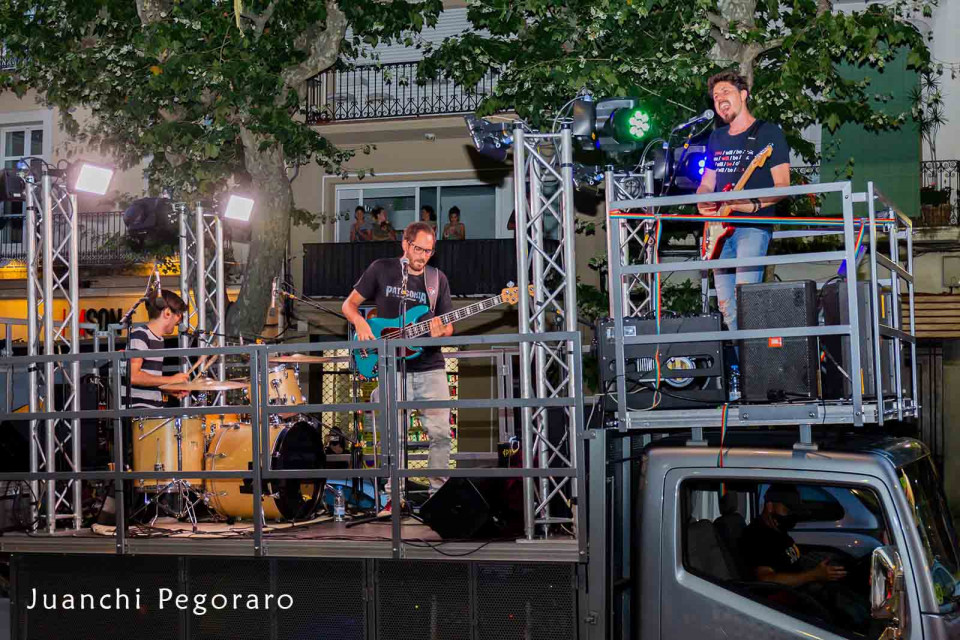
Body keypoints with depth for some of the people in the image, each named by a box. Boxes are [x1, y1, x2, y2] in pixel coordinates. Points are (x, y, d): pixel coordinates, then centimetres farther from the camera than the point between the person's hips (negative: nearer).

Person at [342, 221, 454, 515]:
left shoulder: (438, 279, 7)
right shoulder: (381, 269, 2)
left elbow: (448, 327, 8)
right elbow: (349, 304, 6)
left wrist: (440, 332, -16)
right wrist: (360, 323, -14)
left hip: (430, 367, 2)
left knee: (440, 432, -2)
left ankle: (439, 493, 9)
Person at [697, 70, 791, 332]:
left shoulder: (768, 133, -1)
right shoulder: (716, 138, 18)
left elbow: (782, 186, -5)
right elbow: (707, 183, 23)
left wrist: (755, 205, -22)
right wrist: (702, 202, 0)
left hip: (754, 225, -6)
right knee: (726, 305, 4)